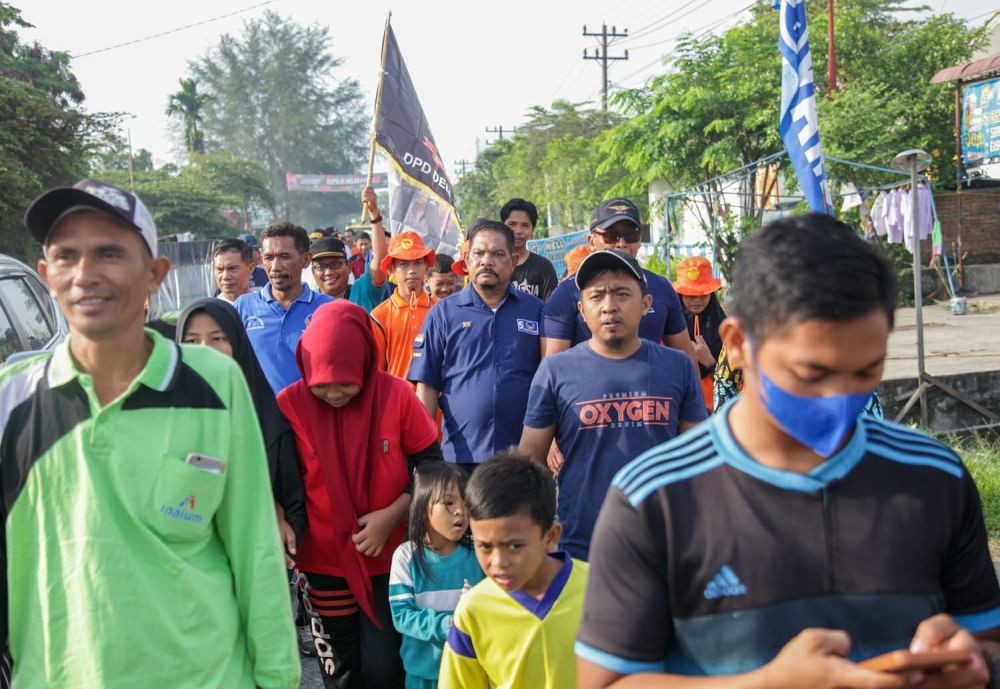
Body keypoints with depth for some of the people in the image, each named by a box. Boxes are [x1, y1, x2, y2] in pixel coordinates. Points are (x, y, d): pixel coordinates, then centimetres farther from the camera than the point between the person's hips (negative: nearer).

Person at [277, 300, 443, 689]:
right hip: (323, 565, 1)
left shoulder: (396, 394, -10)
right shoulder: (288, 405, -12)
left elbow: (430, 465, -2)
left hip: (389, 561, 0)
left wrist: (393, 514, -14)